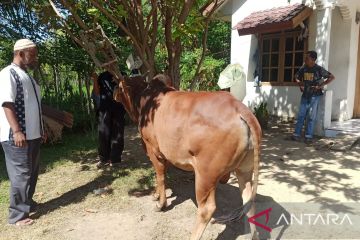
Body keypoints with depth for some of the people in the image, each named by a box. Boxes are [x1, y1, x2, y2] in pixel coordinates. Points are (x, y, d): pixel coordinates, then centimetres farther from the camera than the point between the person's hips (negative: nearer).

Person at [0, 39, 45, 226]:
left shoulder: (26, 76, 18)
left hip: (32, 134, 9)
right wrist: (17, 131, -25)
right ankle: (18, 215, 9)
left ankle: (27, 203, 31)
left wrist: (40, 129, 22)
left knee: (31, 172, 16)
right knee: (21, 174, -3)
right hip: (17, 136, -9)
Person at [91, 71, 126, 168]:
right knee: (103, 134, -1)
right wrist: (95, 80, -2)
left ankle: (115, 159, 7)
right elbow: (97, 92, 10)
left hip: (118, 109, -1)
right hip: (105, 108, 2)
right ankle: (104, 158, 8)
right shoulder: (102, 76, 15)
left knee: (117, 134, 0)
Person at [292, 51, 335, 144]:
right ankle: (297, 134, 8)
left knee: (311, 117, 1)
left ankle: (309, 136, 8)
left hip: (315, 96, -3)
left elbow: (332, 77, -5)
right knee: (301, 115, 3)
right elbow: (296, 77, 20)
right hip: (305, 95, 3)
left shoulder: (319, 69, -9)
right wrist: (300, 83, 3)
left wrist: (322, 85, -12)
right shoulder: (303, 69, 2)